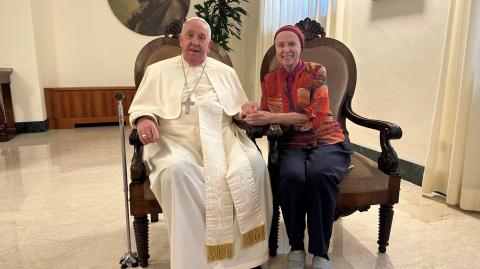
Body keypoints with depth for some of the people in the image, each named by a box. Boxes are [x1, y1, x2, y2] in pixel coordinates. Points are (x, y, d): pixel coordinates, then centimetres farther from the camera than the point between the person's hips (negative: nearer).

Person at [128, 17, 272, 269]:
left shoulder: (225, 72, 22)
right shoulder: (158, 70, 16)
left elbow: (240, 110, 23)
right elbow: (141, 107, 9)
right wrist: (145, 120, -15)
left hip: (222, 137, 2)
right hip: (176, 140, -1)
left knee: (253, 164, -27)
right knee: (177, 170, -36)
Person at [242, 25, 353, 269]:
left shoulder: (316, 71, -1)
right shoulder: (269, 80, 10)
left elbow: (316, 115, -15)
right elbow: (266, 121, 8)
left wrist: (273, 117, -23)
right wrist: (253, 111, -16)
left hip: (327, 141, -1)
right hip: (292, 144, 2)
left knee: (318, 175, -35)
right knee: (292, 177, -33)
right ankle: (296, 247, -10)